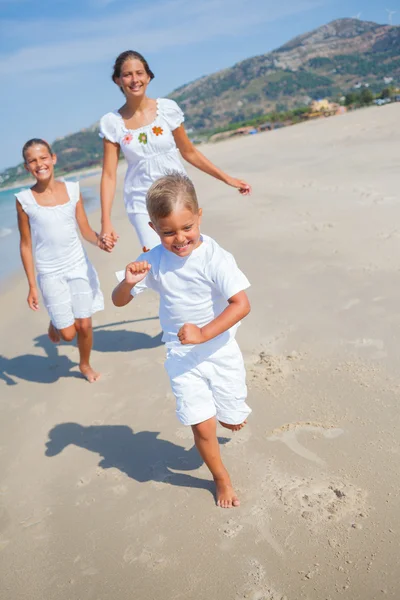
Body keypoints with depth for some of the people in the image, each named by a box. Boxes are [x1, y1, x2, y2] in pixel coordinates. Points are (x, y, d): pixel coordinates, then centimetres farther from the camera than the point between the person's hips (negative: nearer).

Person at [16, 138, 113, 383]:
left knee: (84, 325, 6)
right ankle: (55, 323, 38)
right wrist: (32, 285, -4)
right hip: (50, 273, -2)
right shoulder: (24, 200, -8)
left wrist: (99, 240, -20)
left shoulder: (72, 189, -3)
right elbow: (26, 244, -3)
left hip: (79, 266, 2)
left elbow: (85, 229, 2)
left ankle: (85, 364, 35)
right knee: (67, 333, 0)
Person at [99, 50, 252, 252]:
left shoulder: (167, 108, -3)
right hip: (142, 203, -1)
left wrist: (227, 179, 9)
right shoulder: (111, 122, -3)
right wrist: (106, 222, -11)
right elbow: (109, 175, -3)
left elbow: (189, 152, 8)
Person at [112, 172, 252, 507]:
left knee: (234, 422, 14)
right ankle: (222, 479, 29)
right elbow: (119, 301, -3)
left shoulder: (215, 257, -20)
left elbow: (242, 304, -25)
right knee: (202, 426, 1)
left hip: (220, 351, -1)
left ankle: (223, 413, 53)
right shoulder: (153, 262, -10)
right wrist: (128, 282, -26)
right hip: (182, 357, 1)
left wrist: (203, 334, -31)